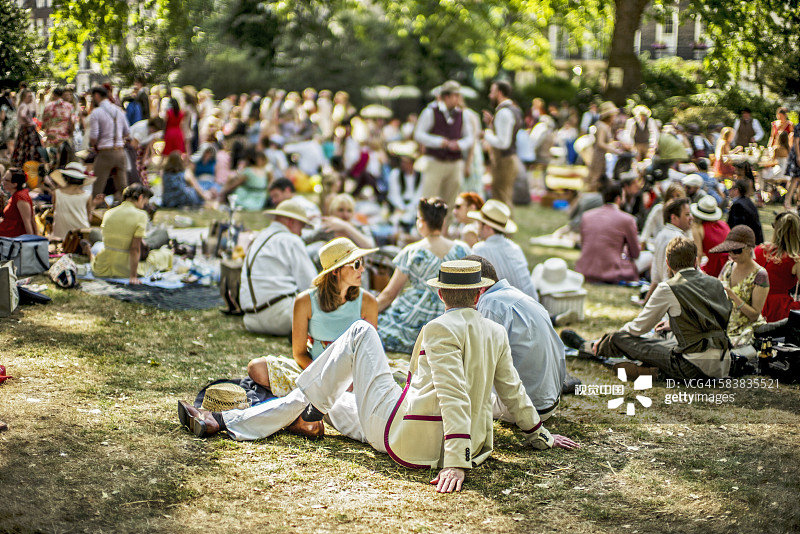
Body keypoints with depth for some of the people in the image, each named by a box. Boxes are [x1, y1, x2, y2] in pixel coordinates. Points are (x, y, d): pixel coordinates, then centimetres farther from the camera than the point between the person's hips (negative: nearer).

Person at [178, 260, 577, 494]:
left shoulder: (440, 329, -16)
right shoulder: (497, 334, 7)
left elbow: (455, 397, -26)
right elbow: (513, 391, 15)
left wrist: (456, 464, -31)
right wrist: (539, 435, 30)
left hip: (403, 436, -8)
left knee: (361, 331, 3)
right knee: (309, 400, 22)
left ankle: (313, 401, 15)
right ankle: (219, 422, 21)